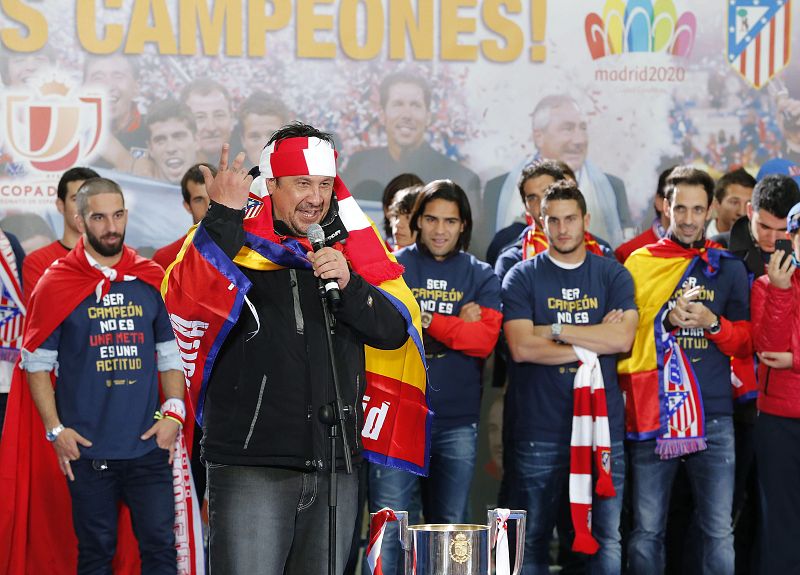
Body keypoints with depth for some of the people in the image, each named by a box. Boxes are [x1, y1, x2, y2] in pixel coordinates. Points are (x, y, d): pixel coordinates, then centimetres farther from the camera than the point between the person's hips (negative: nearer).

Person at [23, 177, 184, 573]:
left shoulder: (152, 280, 7)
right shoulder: (56, 284, -1)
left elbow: (171, 354, 13)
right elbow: (37, 363, 2)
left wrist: (174, 412, -1)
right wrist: (55, 430, -6)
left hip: (148, 446, 2)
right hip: (87, 449, -2)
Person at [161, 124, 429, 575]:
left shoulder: (350, 246, 11)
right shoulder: (231, 240, -1)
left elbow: (395, 331, 4)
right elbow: (186, 301, -20)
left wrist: (348, 283, -13)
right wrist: (224, 216, -25)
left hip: (335, 468, 5)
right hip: (250, 465, -5)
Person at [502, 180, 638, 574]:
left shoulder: (613, 275, 8)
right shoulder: (523, 278, 4)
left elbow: (622, 338, -7)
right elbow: (521, 347, -10)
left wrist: (555, 330, -9)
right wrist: (592, 343, -8)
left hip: (602, 422, 1)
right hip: (538, 428, -1)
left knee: (607, 537, 2)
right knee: (532, 540, 5)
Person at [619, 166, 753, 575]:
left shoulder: (728, 268, 10)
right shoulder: (639, 262, 8)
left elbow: (745, 344, 10)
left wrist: (712, 323, -9)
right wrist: (666, 320, -11)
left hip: (713, 415, 1)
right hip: (652, 413, 0)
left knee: (719, 530, -2)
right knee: (647, 530, 2)